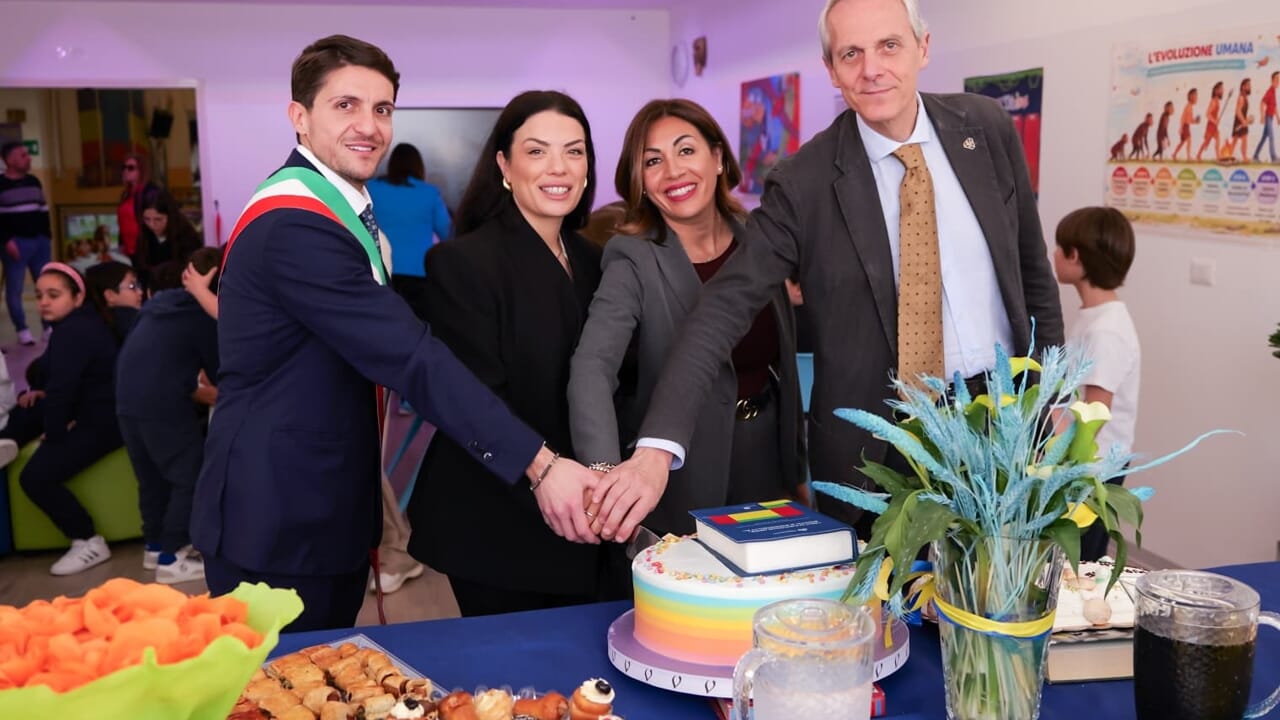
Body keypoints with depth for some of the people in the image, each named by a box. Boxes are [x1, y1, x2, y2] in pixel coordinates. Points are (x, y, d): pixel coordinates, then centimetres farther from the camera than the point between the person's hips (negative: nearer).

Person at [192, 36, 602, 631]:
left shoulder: (340, 208, 11)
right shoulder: (294, 223, -22)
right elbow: (410, 357, -28)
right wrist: (539, 464, -30)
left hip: (329, 514, 9)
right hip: (277, 525, -9)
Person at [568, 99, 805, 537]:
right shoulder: (634, 263, -16)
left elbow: (783, 362, 8)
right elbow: (592, 367, -32)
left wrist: (798, 469, 12)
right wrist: (605, 472, -49)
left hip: (767, 465, 5)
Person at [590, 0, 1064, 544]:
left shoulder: (987, 128, -1)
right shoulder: (805, 182, -12)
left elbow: (1032, 269, 9)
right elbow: (725, 307, -18)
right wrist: (657, 448, -28)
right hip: (874, 446, -3)